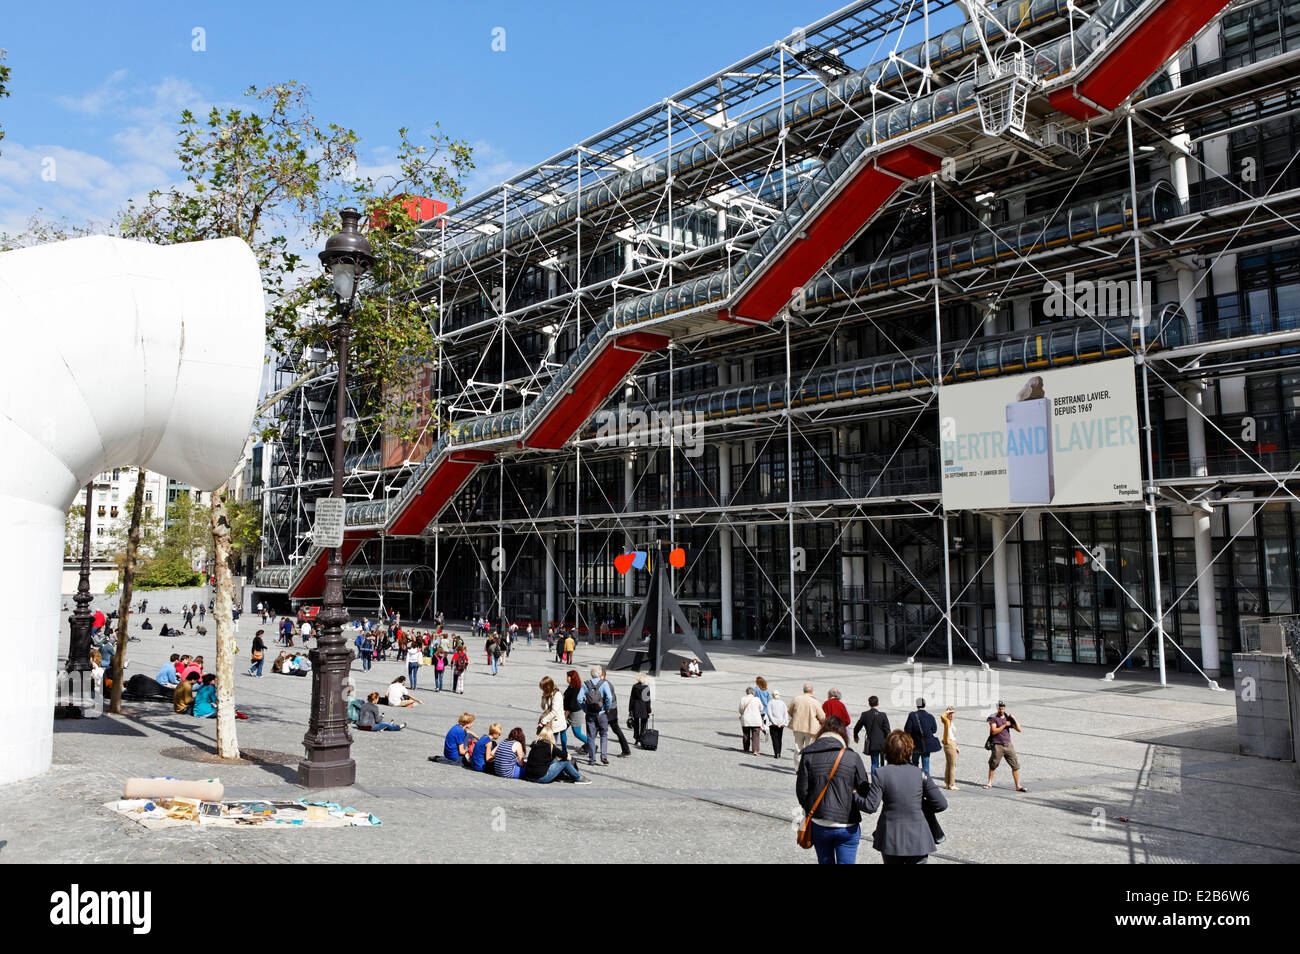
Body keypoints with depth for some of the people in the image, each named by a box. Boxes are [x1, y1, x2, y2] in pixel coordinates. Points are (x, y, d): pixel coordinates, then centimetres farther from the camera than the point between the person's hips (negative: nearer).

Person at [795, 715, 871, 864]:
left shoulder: (808, 755, -4)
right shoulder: (853, 757, -7)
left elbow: (801, 791, -3)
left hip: (819, 825, 2)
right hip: (847, 827, -2)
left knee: (825, 861, 17)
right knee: (846, 861, 7)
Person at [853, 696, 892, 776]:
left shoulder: (865, 715, -3)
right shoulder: (883, 715, -9)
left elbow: (857, 727, 8)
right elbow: (887, 731, -9)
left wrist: (855, 737, 27)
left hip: (872, 744, 1)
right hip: (883, 743, -1)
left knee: (874, 764, 8)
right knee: (883, 764, 16)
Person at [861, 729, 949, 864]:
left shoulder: (881, 774, -9)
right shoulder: (921, 774, -6)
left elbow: (870, 807, -12)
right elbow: (941, 804, -6)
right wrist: (921, 806, 10)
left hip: (890, 840, 0)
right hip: (918, 840, 0)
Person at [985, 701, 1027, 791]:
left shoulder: (1008, 718, 8)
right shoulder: (993, 718, -4)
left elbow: (1019, 729, 2)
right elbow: (994, 731, -15)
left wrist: (1014, 719, -9)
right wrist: (1004, 725, -15)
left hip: (1008, 745, 3)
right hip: (997, 746, -3)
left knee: (1015, 765, 0)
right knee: (993, 765, 5)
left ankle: (1018, 786, 7)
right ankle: (989, 783, 22)